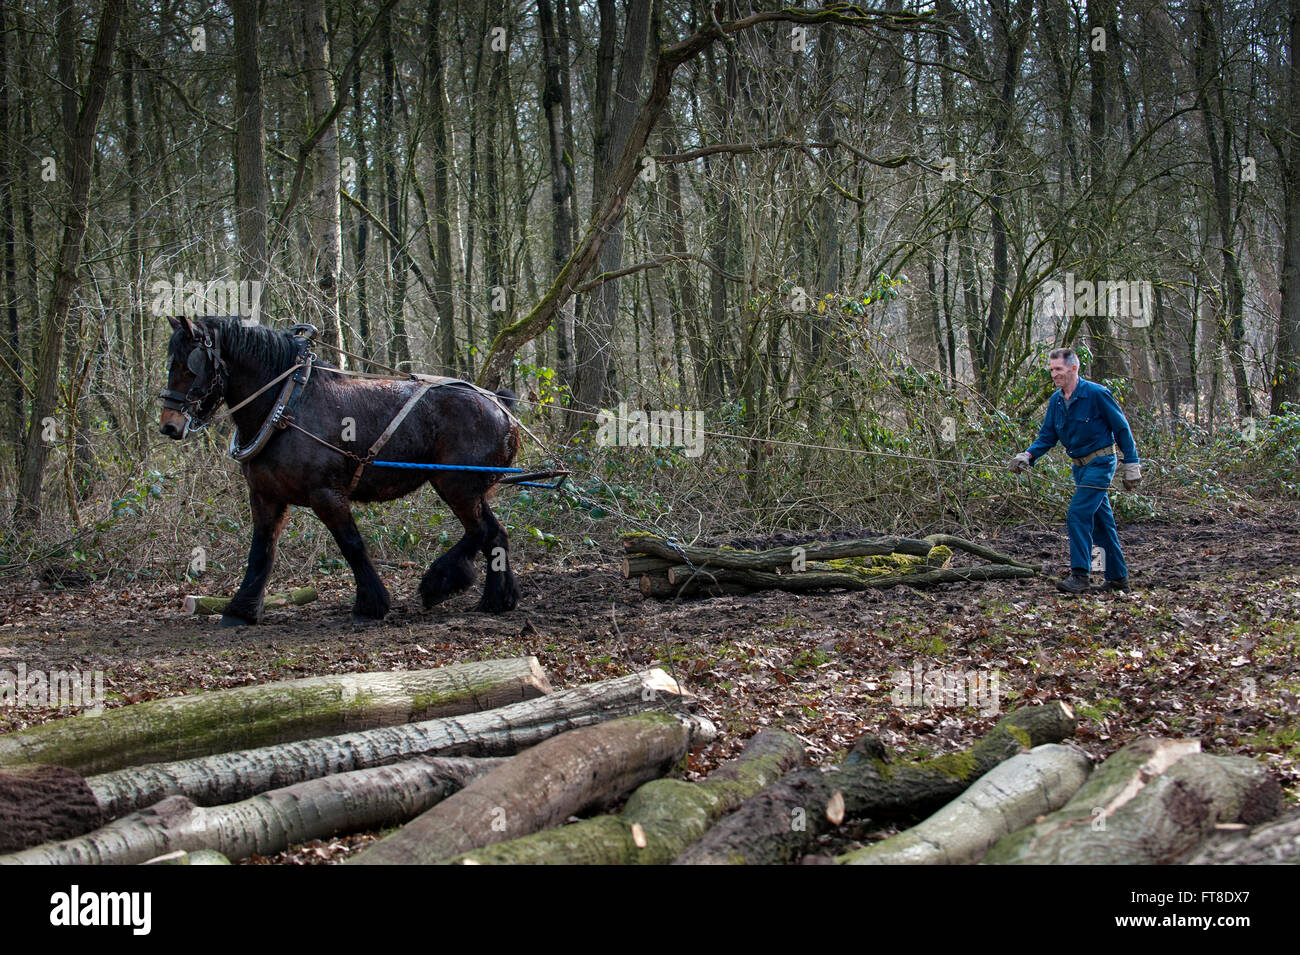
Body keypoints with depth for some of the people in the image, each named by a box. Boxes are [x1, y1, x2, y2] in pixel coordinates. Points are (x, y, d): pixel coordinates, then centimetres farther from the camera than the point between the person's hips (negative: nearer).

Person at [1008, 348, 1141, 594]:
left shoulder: (1096, 394, -15)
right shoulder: (1056, 401, 5)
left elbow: (1122, 428, -9)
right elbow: (1047, 437, 9)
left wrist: (1131, 464, -9)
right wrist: (1027, 456, -10)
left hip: (1100, 463, -8)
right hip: (1080, 466, 8)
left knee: (1078, 516, -17)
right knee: (1101, 522, 12)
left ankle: (1079, 576, -17)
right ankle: (1118, 577, 19)